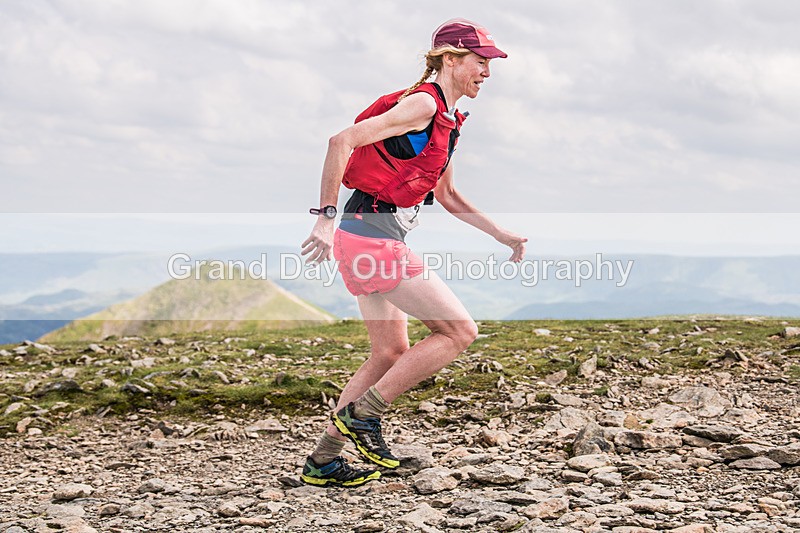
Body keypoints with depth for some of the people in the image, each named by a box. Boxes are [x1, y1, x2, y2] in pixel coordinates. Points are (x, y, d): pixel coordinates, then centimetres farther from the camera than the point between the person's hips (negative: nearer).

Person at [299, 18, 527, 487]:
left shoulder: (447, 119, 17)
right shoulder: (423, 104, -13)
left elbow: (447, 194, 29)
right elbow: (342, 141, -21)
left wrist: (502, 235, 26)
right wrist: (326, 218, -26)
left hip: (371, 238, 10)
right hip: (375, 234, -10)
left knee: (392, 353, 16)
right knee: (460, 331, -6)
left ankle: (323, 462, 19)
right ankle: (362, 413, -2)